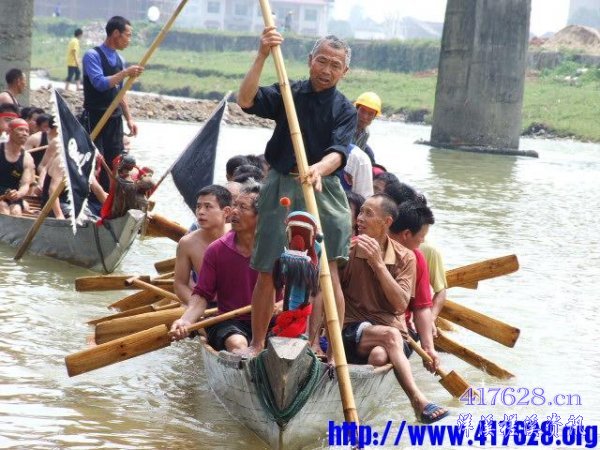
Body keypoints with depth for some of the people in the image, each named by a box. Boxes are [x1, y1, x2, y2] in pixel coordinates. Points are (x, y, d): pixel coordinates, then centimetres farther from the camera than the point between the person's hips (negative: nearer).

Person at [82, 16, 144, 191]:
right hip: (96, 118, -7)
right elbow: (100, 83, -22)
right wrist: (126, 73, -21)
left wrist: (129, 118, 14)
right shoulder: (93, 55, -9)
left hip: (115, 118, 7)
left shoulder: (119, 60, 13)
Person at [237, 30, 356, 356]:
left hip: (324, 190, -1)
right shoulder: (287, 93, 4)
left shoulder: (345, 110, 2)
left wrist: (319, 169, -36)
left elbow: (338, 152, -14)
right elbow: (245, 100, -13)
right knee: (267, 273, 5)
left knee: (328, 270, -10)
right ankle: (256, 345, 20)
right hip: (280, 186, 1)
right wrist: (262, 57, -22)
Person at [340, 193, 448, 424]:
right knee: (390, 335, -34)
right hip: (352, 331, -1)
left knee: (380, 356, -37)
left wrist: (378, 263, -15)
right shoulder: (348, 250, 4)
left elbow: (401, 305, -8)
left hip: (390, 327, 1)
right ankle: (418, 400, -45)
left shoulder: (404, 257, 6)